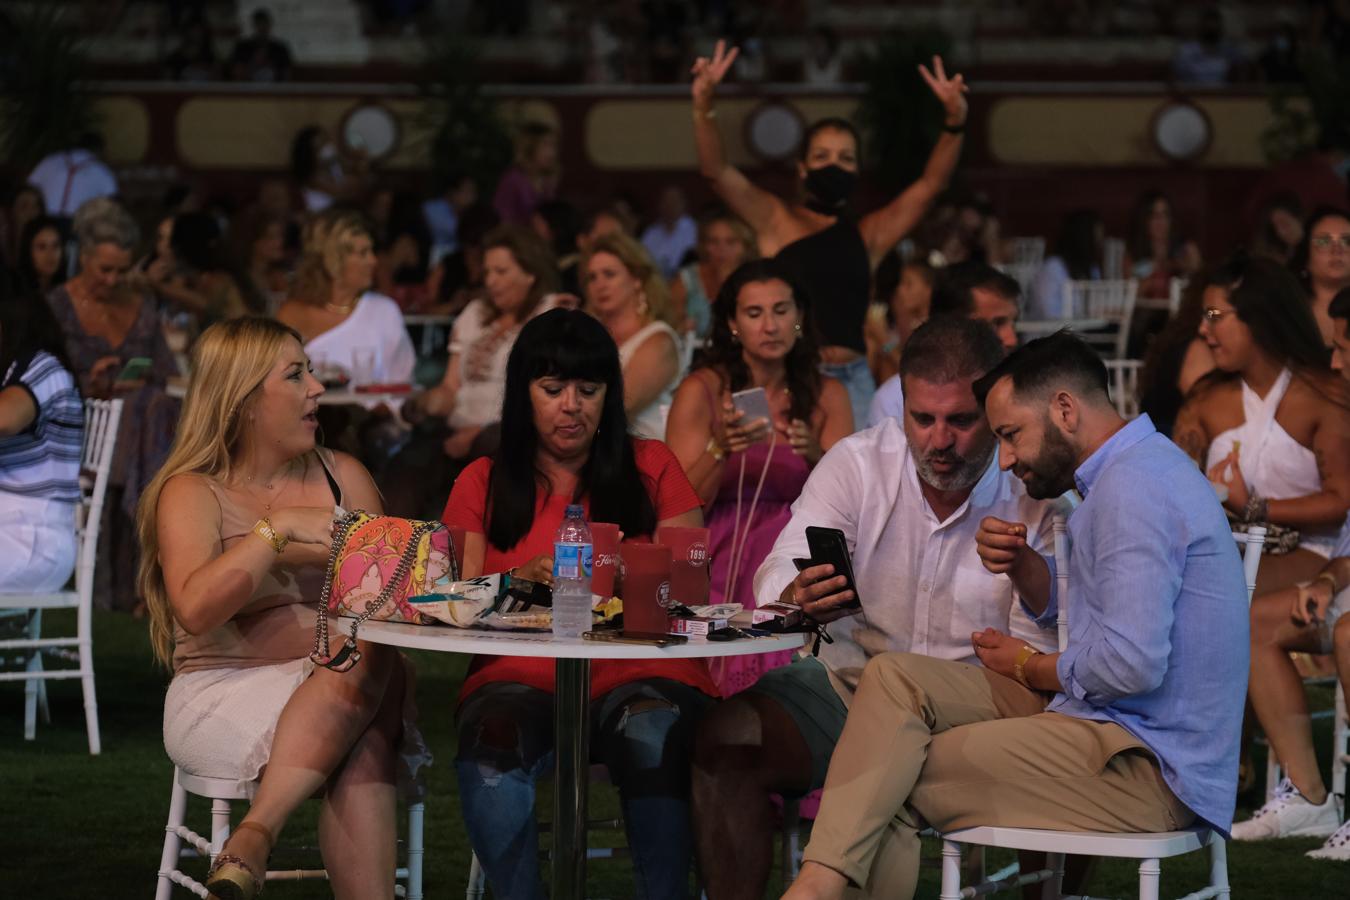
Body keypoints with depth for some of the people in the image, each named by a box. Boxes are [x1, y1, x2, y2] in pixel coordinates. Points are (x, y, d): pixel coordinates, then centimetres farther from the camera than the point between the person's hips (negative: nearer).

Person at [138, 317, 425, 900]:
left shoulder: (343, 477, 15)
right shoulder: (192, 494, 1)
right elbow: (196, 609, -15)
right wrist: (278, 530, -19)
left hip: (353, 680, 4)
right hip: (225, 693, -3)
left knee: (370, 655, -34)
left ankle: (254, 837, -38)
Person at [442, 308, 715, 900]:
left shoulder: (652, 468, 16)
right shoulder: (483, 484, 18)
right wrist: (525, 579, -12)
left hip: (639, 674, 0)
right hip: (521, 678, 1)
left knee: (652, 736, -37)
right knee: (491, 746, -35)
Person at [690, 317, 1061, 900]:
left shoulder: (1036, 493, -4)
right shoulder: (856, 464, 0)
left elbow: (1039, 653, -6)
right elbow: (777, 580, -9)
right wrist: (798, 599, -35)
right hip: (849, 676, 1)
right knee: (722, 739, -25)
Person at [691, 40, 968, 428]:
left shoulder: (868, 234, 16)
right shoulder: (775, 220, 11)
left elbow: (931, 184, 12)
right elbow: (716, 171, 1)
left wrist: (954, 123, -3)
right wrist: (703, 108, -15)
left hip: (851, 379, 3)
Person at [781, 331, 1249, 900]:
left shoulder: (1134, 484, -18)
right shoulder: (1136, 470, 16)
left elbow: (1131, 665, -26)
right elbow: (1074, 615, 25)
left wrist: (1029, 666, -7)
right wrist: (1023, 566, 5)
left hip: (1148, 764, -11)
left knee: (893, 782, -9)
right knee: (893, 677, -3)